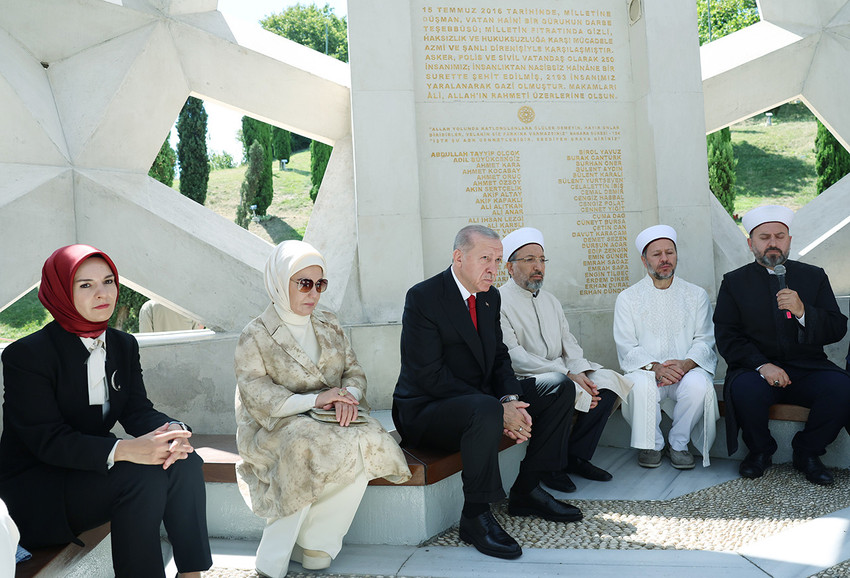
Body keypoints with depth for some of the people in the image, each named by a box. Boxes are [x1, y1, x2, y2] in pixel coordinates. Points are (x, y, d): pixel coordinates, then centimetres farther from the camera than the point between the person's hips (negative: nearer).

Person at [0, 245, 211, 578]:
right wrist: (123, 450, -36)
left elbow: (136, 409, -1)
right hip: (36, 483, -6)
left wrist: (172, 430, -25)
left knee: (185, 463, -18)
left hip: (95, 462, 6)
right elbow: (47, 441, -22)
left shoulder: (124, 345, 5)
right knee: (144, 478, -29)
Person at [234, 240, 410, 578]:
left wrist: (348, 396, -16)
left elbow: (355, 372, 9)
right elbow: (258, 398, -12)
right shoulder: (256, 337, -2)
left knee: (366, 444, -27)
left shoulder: (329, 326, 14)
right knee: (307, 444, -36)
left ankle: (313, 543, -13)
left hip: (331, 422, 4)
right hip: (277, 428, -4)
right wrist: (314, 399, -24)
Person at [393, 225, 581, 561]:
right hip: (425, 411, -8)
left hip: (482, 400, 8)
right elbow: (429, 375, -23)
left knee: (560, 388, 0)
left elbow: (499, 358, 10)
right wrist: (498, 409, -26)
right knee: (485, 409, -39)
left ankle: (527, 491, 7)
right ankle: (475, 516, -18)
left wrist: (510, 400, -13)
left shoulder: (490, 297, 8)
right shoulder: (423, 297, -17)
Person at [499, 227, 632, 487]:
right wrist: (566, 374, -20)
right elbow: (512, 356, -17)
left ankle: (575, 457, -3)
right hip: (522, 379, -7)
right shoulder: (498, 302, -8)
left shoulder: (550, 300, 19)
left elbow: (568, 342, 15)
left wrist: (580, 371, -8)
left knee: (607, 381, -12)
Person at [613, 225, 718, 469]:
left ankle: (678, 443, -7)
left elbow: (705, 341, 3)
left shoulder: (697, 295, 12)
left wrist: (686, 364, -19)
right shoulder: (628, 298, 7)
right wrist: (654, 367, -20)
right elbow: (627, 348, -1)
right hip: (647, 371, -1)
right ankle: (651, 444, -8)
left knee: (698, 384, -32)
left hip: (687, 370, 1)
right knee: (640, 384, -34)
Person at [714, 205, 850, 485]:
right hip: (756, 368, -2)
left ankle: (807, 451, 0)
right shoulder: (734, 282, 6)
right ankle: (760, 451, -1)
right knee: (743, 390, -33)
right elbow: (726, 337, -2)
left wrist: (802, 312, -18)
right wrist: (762, 365, -19)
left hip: (807, 368, 2)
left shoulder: (814, 277, 11)